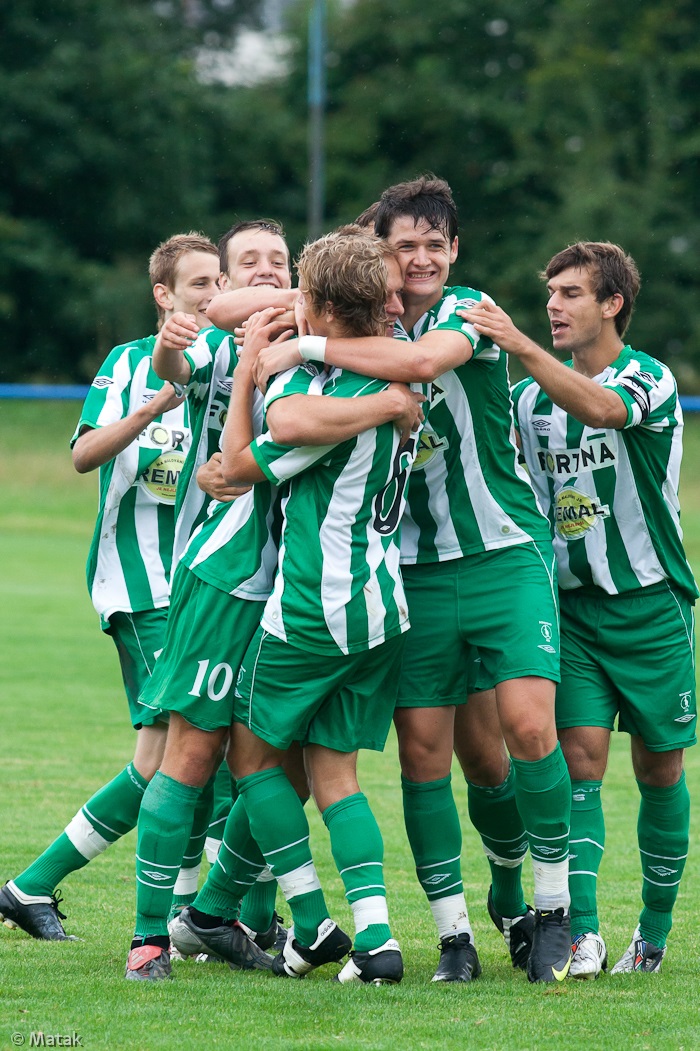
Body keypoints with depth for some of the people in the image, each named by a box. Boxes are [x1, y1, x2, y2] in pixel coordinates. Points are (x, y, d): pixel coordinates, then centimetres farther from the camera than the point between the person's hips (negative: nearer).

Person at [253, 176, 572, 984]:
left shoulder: (472, 313, -5)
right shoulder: (367, 327, 9)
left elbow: (422, 360, -26)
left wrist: (306, 345, -22)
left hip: (504, 554, -4)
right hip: (415, 568, 4)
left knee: (528, 726, -15)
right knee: (423, 751, -3)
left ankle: (550, 909, 0)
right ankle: (453, 933, 5)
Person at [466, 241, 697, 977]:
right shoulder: (531, 396, 7)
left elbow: (600, 407, -31)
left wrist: (522, 347, -41)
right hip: (572, 604, 3)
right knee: (580, 758, -10)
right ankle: (582, 933, -16)